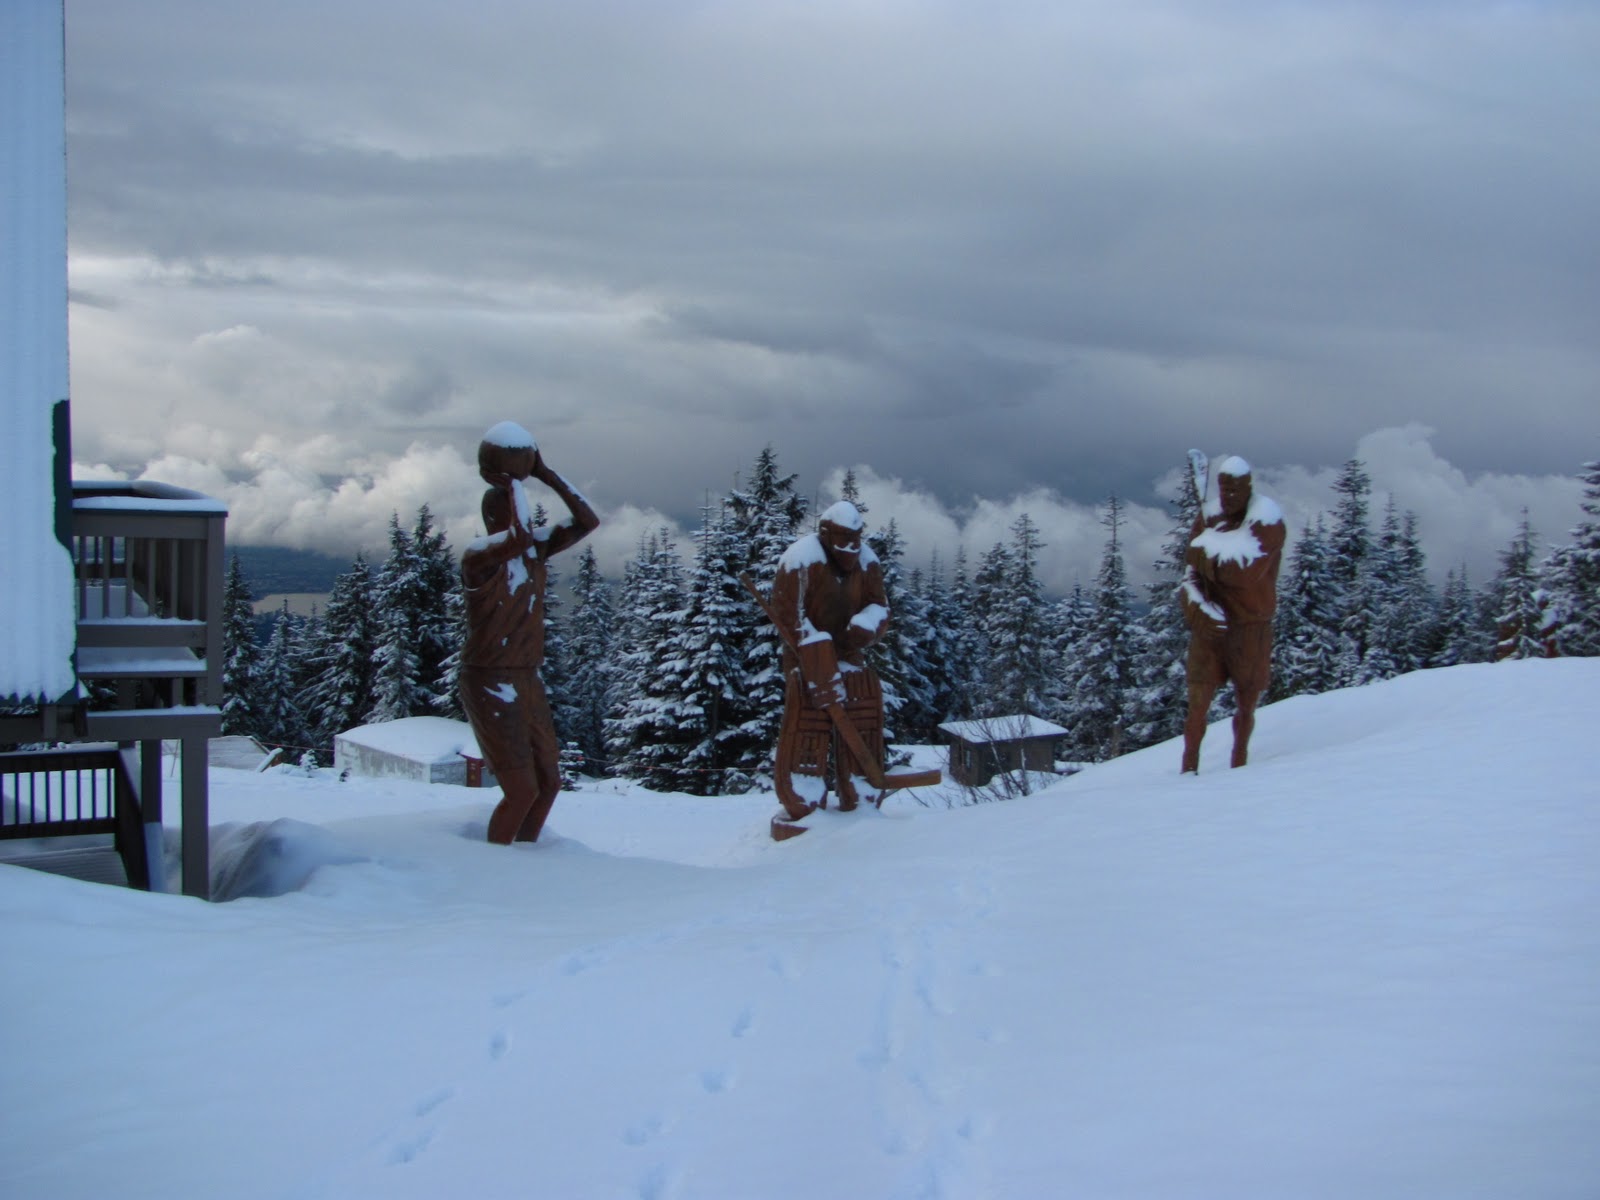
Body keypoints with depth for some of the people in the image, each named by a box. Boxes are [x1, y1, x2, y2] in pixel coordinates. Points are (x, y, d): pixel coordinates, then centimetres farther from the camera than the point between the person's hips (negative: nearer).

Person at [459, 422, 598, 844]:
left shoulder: (536, 547, 5)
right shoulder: (477, 557, -18)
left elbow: (587, 521, -1)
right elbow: (520, 535, -38)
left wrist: (545, 474, -4)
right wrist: (508, 482, -23)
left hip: (527, 682, 8)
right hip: (490, 684, -8)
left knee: (549, 782, 11)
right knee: (522, 790, -10)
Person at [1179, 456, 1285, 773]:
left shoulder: (1268, 521, -10)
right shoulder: (1210, 514, 2)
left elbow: (1244, 573, -23)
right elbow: (1190, 573, -1)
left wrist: (1204, 549, -13)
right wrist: (1199, 612, -18)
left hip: (1251, 627, -2)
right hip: (1209, 626, 2)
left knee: (1246, 705, 10)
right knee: (1197, 705, -5)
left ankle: (1239, 765, 26)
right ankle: (1189, 768, 4)